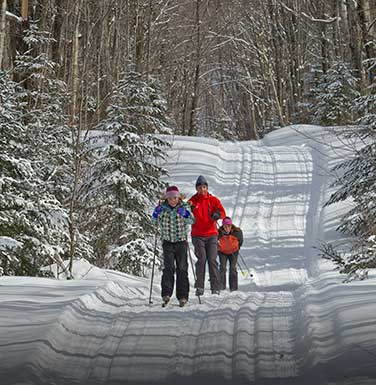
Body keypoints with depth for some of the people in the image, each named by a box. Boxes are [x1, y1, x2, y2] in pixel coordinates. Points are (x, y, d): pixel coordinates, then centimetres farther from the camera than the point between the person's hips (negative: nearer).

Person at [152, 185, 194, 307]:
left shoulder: (184, 206, -3)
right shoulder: (162, 207, 0)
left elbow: (192, 221, -11)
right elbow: (156, 222, 8)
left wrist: (186, 215, -31)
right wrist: (156, 214, -12)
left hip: (181, 242, 0)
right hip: (168, 242, 0)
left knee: (182, 269, -1)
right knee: (168, 267, -12)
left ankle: (182, 296, 2)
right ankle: (166, 294, -16)